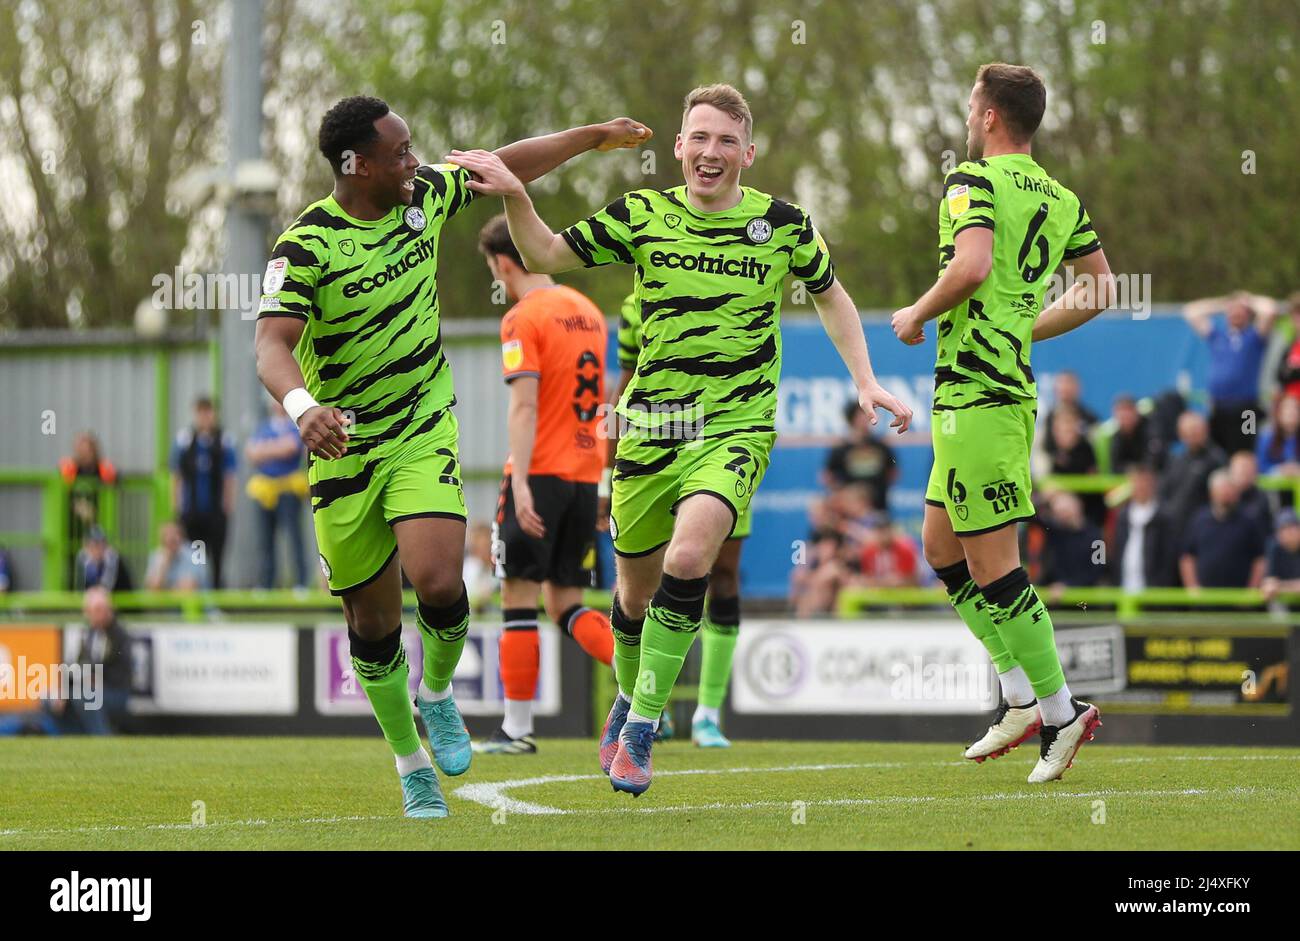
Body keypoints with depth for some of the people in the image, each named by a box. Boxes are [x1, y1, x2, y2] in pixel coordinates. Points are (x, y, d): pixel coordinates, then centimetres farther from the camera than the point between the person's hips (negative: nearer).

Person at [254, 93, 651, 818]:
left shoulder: (424, 196, -2)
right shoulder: (306, 248, -19)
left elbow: (504, 166, 16)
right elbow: (273, 345, -31)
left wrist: (593, 137, 23)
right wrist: (303, 407, -51)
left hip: (424, 433, 3)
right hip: (343, 451, -2)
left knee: (439, 582, -20)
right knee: (373, 619, 6)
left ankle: (438, 696, 12)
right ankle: (411, 766, 26)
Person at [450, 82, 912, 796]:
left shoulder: (783, 224, 0)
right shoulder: (643, 216, 1)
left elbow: (830, 296, 17)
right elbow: (545, 256, 6)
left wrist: (866, 383, 9)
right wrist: (514, 195, -12)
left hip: (736, 429, -2)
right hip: (649, 428, 2)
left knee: (687, 557, -26)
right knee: (636, 588, 11)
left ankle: (641, 727, -15)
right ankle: (630, 697, 43)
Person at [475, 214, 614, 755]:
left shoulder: (523, 319, -9)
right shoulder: (587, 311, 15)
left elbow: (524, 406, -17)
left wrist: (521, 482, -22)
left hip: (541, 473, -7)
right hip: (585, 472, 7)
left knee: (519, 597, 1)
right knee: (565, 605, 10)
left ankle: (517, 729, 2)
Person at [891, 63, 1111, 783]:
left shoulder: (973, 182, -10)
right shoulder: (1060, 198, 14)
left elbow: (973, 265, -27)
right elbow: (1100, 290, 18)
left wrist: (918, 315, -11)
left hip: (974, 392, -9)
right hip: (1011, 380, 9)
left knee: (991, 562, -6)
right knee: (941, 546, 16)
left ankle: (1060, 710, -5)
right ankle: (1019, 697, 14)